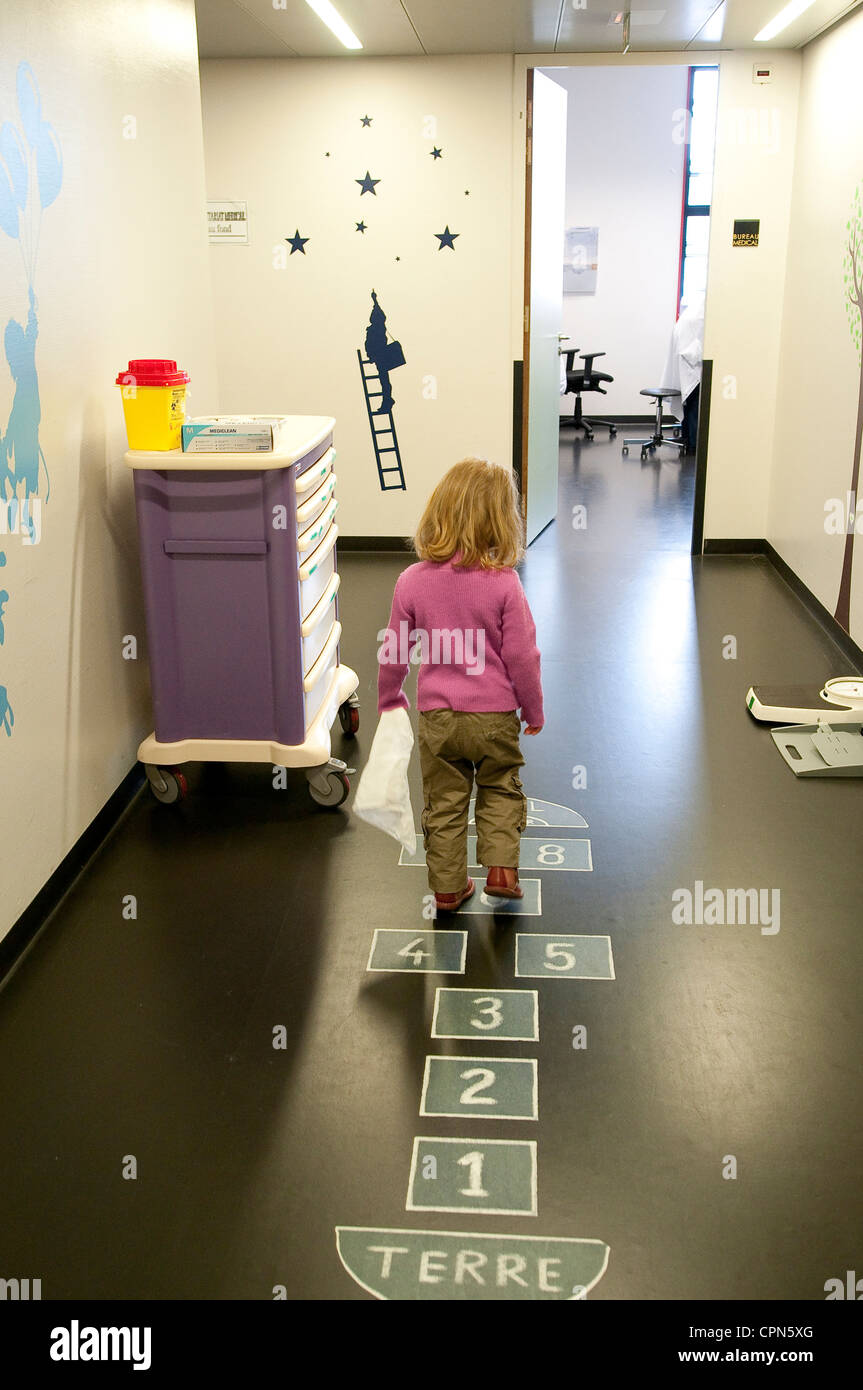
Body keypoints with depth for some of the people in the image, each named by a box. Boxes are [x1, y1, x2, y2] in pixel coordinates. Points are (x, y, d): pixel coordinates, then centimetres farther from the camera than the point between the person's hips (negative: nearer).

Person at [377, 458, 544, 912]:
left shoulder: (412, 581, -9)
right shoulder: (504, 583, -15)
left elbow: (393, 652, 0)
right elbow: (521, 656, -10)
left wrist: (389, 700, 17)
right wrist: (533, 709, 5)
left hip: (437, 716, 2)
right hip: (495, 714, -1)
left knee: (444, 803, 15)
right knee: (500, 789, 22)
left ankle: (447, 887, 23)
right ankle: (501, 869, 14)